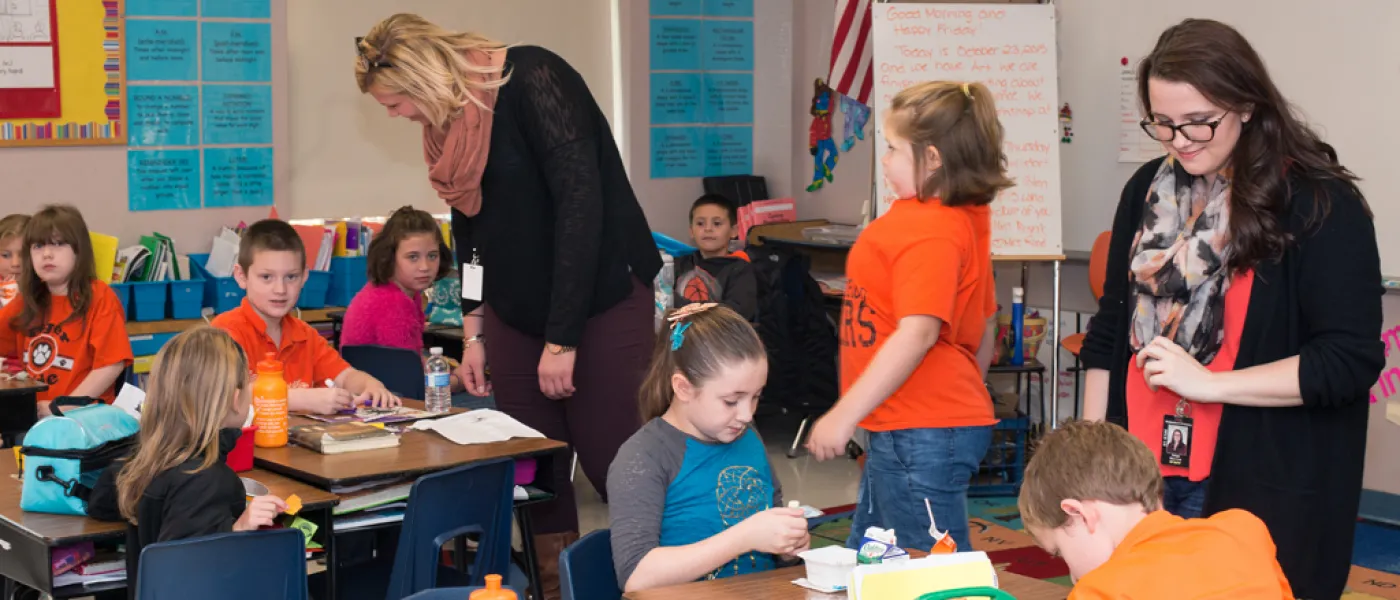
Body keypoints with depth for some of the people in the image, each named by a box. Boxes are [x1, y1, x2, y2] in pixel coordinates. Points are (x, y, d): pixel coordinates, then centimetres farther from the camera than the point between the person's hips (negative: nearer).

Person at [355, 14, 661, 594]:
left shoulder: (533, 81, -18)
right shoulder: (447, 117, 6)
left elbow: (582, 204, -23)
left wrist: (561, 339, -22)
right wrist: (474, 332, 12)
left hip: (601, 297, -7)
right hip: (516, 306, 7)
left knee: (610, 460, -8)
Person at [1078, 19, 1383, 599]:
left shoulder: (1319, 204, -11)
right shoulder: (1147, 190, 7)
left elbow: (1353, 360, -15)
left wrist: (1207, 382, -18)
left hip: (1260, 487, -5)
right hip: (1138, 471, 5)